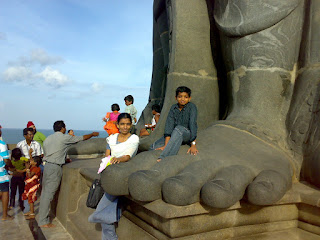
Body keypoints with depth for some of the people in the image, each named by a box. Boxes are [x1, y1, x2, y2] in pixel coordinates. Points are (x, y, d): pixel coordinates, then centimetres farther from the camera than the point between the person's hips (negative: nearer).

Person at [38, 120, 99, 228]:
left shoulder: (47, 139, 15)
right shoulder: (64, 137, -5)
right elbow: (82, 138, 3)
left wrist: (64, 159, 26)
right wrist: (93, 134, 21)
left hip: (47, 165, 8)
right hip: (55, 167, -8)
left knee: (45, 193, 12)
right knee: (49, 194, -4)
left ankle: (42, 218, 20)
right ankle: (43, 221, 1)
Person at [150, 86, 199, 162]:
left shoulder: (192, 107, -12)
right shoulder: (173, 108, -3)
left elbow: (193, 125, -21)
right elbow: (169, 125, -13)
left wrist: (193, 145, -29)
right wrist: (166, 145, -23)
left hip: (188, 134, -4)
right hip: (174, 134, 4)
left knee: (179, 128, -38)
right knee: (154, 147, -14)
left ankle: (162, 158, -44)